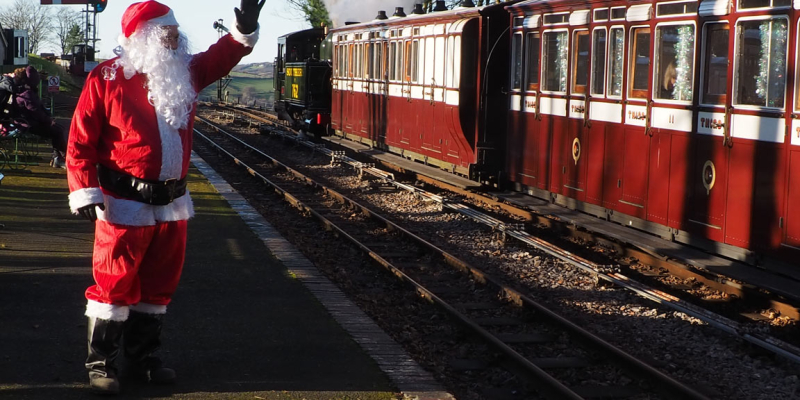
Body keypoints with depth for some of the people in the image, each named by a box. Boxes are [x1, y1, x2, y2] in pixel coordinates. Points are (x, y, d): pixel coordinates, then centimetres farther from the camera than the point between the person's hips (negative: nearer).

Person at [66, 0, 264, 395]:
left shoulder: (185, 74, 7)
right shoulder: (106, 79, -9)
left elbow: (220, 57, 15)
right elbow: (81, 140, -9)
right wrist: (84, 191, -16)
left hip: (172, 204, 6)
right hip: (125, 205, -6)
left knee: (158, 285, 14)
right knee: (115, 284, -1)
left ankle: (143, 356, 29)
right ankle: (100, 362, 12)